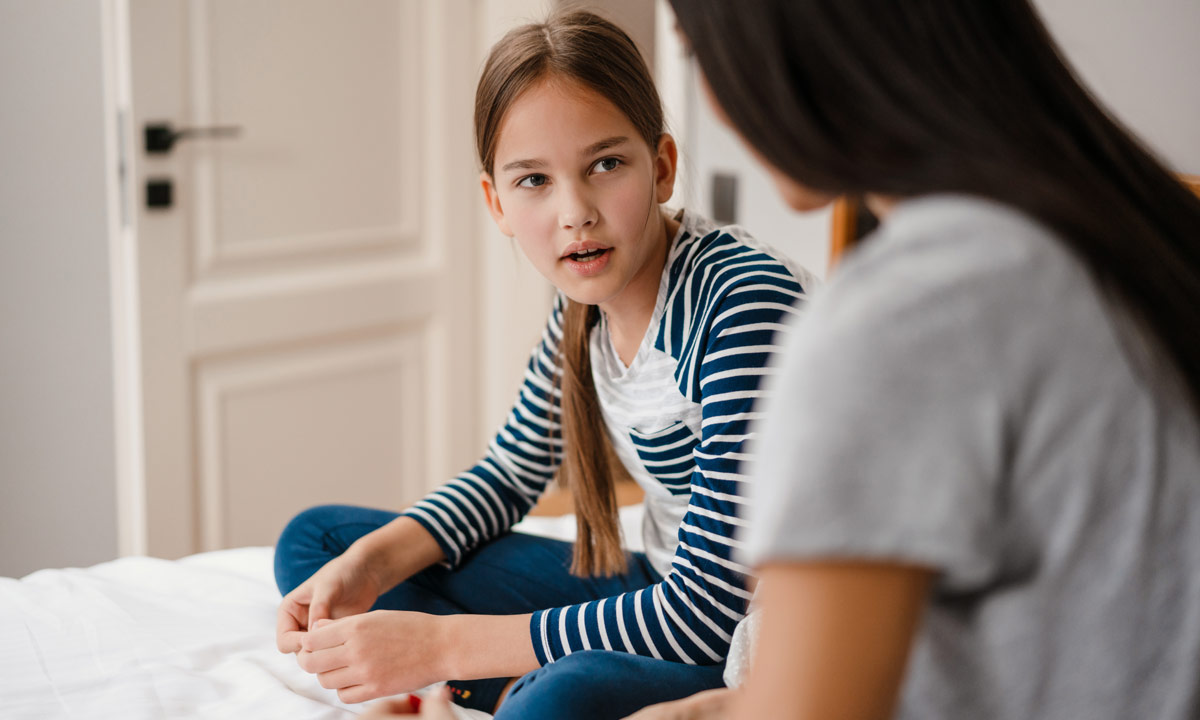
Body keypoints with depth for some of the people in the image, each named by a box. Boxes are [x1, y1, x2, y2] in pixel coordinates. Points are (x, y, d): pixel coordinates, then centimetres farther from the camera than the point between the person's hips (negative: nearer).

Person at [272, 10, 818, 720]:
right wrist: (368, 565, -3)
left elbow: (709, 612, -28)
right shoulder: (588, 301, -1)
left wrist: (440, 642, -25)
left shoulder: (747, 304, -26)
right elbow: (508, 474, 15)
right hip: (665, 593, 9)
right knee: (316, 539, 8)